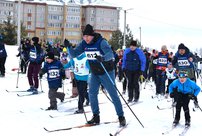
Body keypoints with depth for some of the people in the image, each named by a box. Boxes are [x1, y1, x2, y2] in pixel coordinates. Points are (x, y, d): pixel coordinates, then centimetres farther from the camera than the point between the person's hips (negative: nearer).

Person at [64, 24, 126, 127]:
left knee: (113, 94, -3)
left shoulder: (101, 42, -23)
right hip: (94, 73, 6)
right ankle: (96, 117, 14)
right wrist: (68, 47, -21)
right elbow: (74, 54, -3)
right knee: (92, 94, 2)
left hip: (107, 72, -6)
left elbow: (110, 54, -38)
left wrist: (103, 58, -58)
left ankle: (121, 117, 6)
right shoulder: (84, 44, -5)